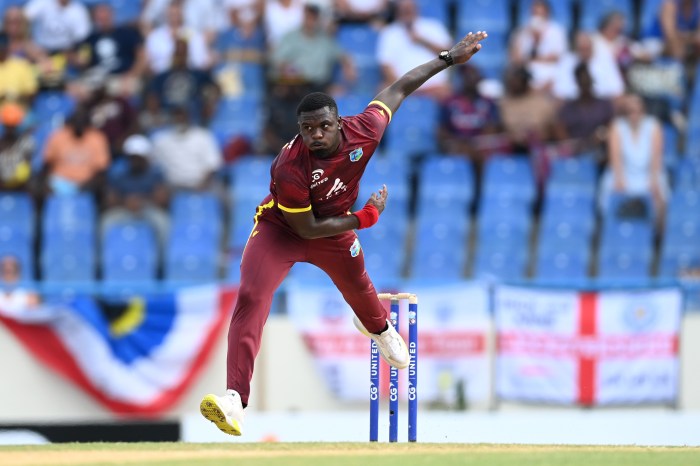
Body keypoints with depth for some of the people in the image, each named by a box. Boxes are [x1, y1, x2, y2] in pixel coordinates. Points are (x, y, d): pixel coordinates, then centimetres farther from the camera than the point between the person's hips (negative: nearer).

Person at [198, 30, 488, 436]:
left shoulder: (364, 131, -28)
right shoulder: (289, 170, -38)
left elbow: (398, 90, -12)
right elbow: (306, 229, -27)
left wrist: (449, 59, -6)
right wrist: (365, 218, -22)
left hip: (336, 228, 5)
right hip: (282, 230, -4)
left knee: (359, 291, 27)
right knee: (251, 297, -25)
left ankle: (378, 326, 69)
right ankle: (235, 399, -32)